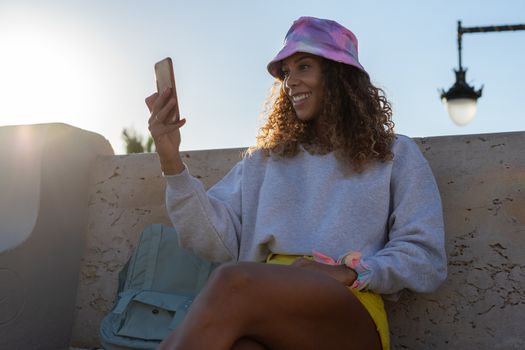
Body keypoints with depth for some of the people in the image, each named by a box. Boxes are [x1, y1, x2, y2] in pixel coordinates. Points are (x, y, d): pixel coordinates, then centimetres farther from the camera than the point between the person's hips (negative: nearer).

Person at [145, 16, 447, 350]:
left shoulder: (394, 155, 16)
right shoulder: (263, 160, 24)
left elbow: (427, 260, 5)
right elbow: (214, 239, 9)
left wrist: (348, 273, -10)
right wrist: (172, 163, -2)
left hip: (352, 311, -1)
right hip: (265, 304, 2)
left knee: (234, 283, -36)